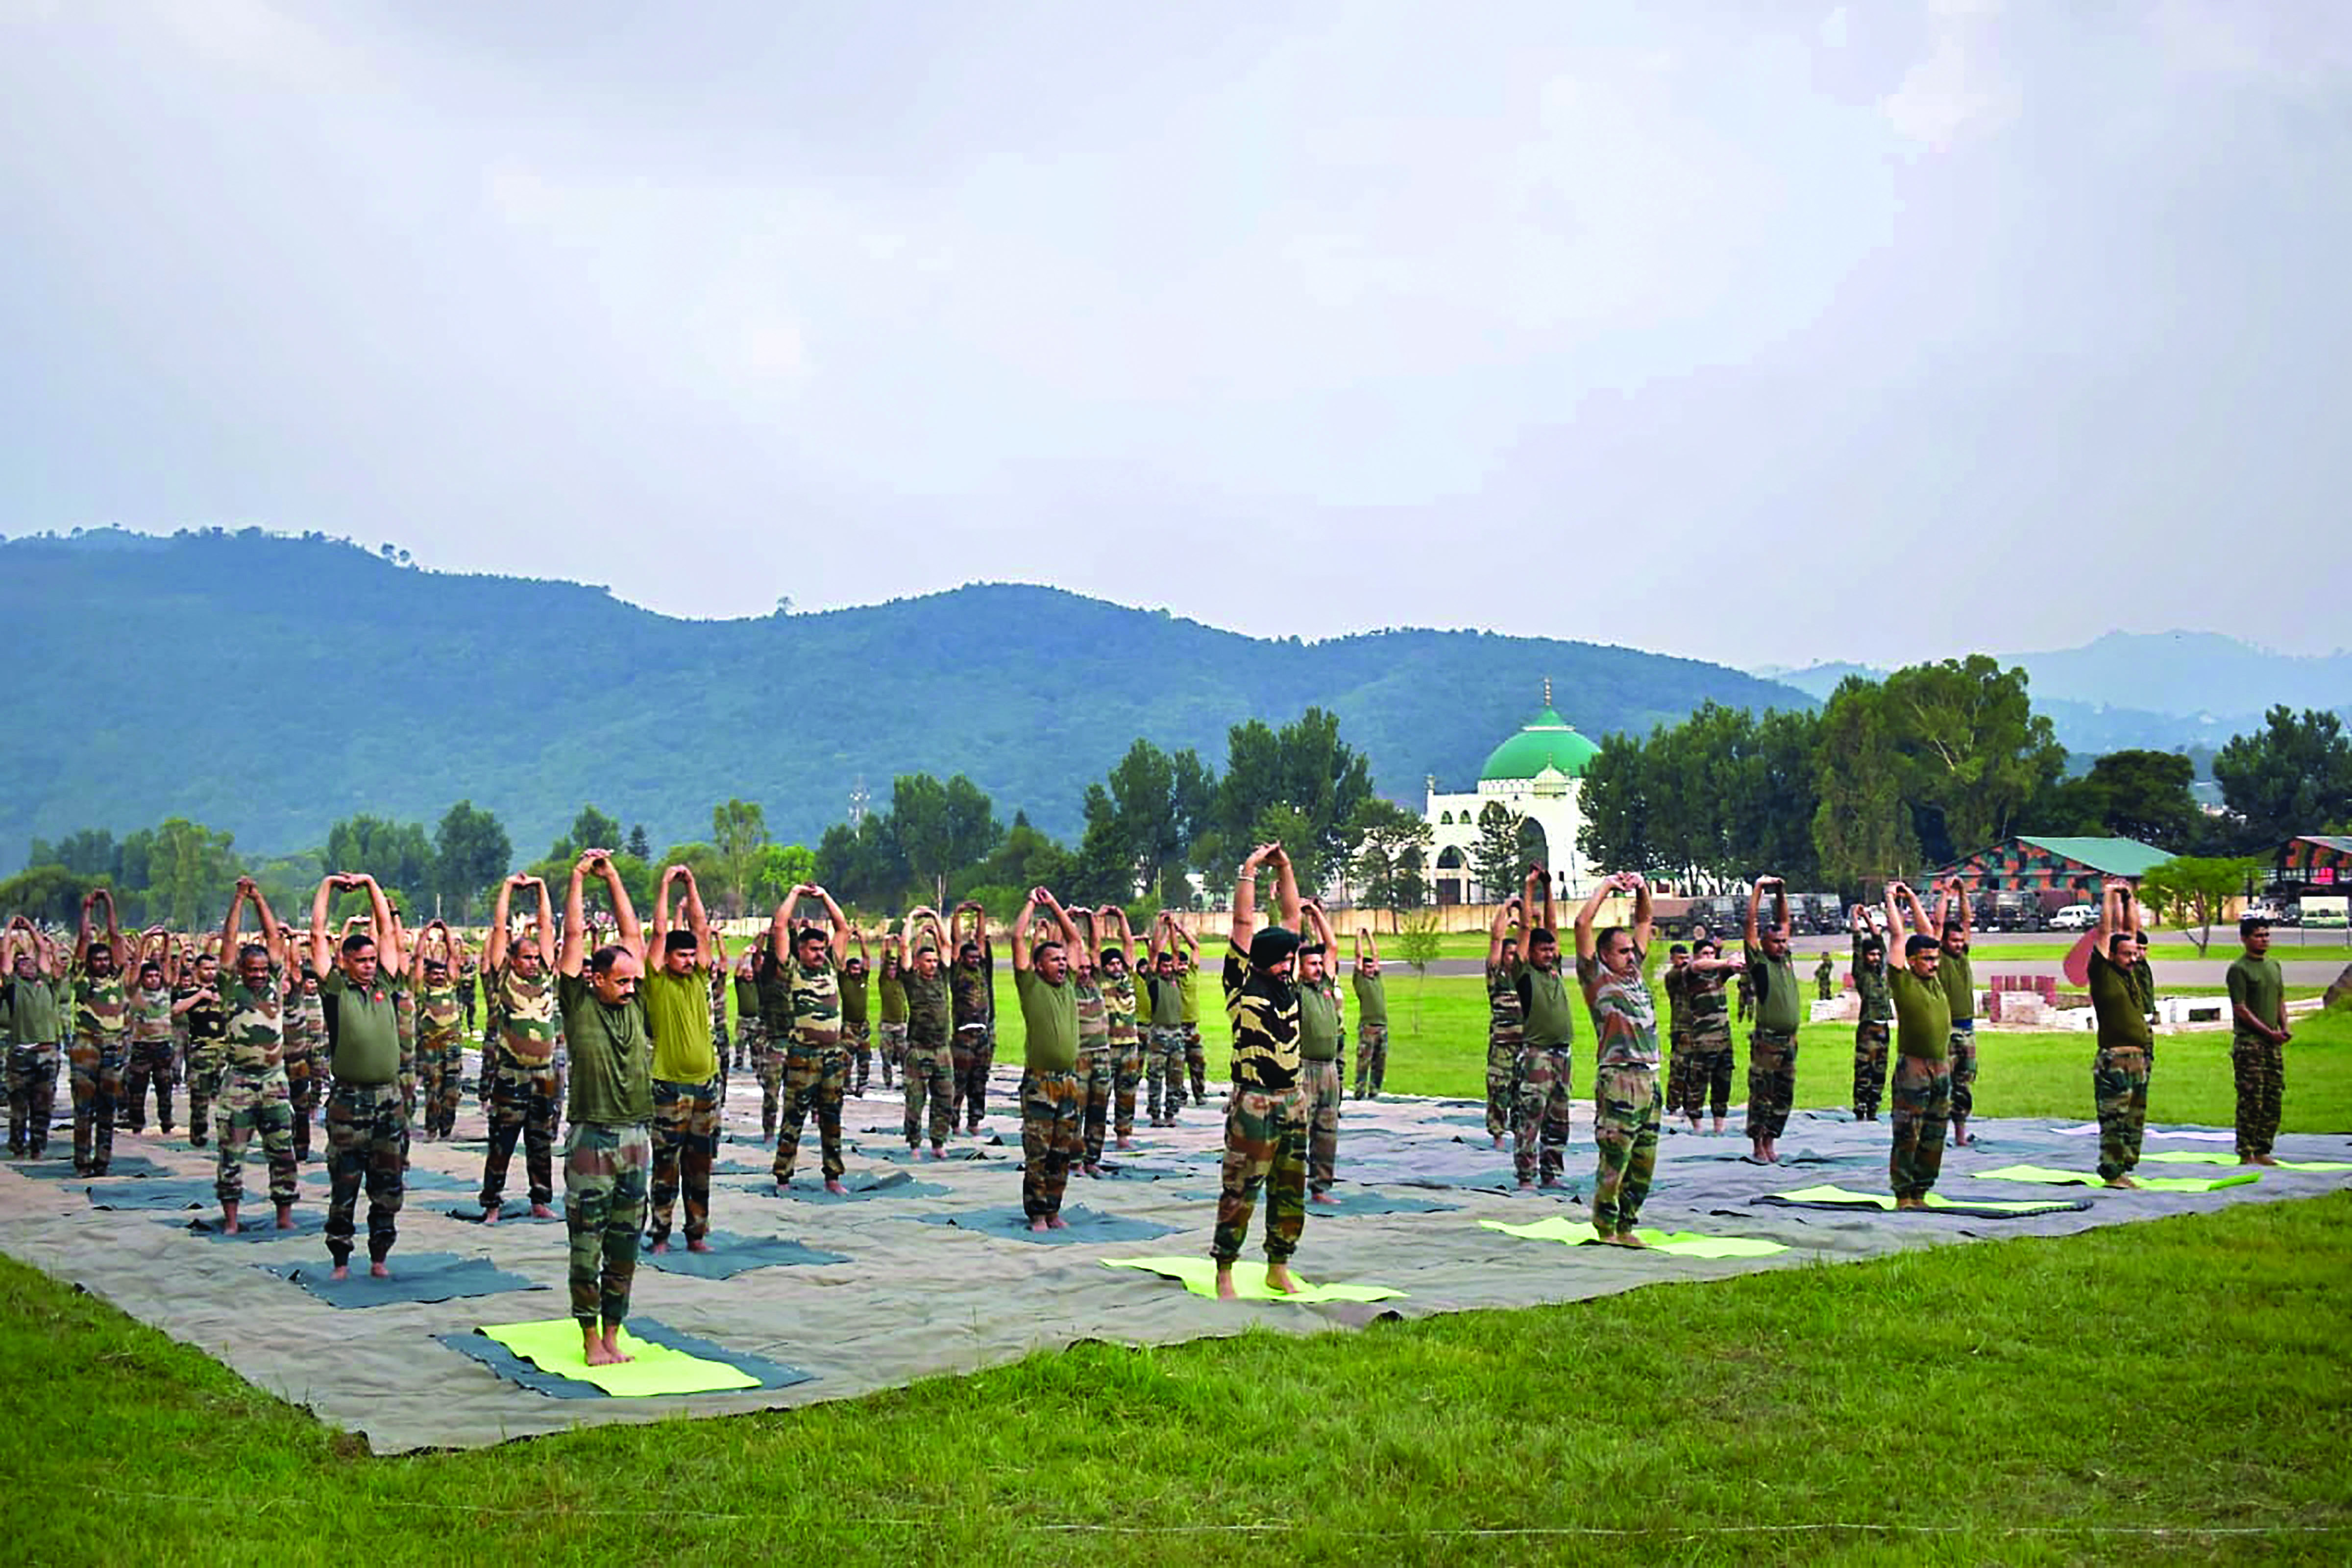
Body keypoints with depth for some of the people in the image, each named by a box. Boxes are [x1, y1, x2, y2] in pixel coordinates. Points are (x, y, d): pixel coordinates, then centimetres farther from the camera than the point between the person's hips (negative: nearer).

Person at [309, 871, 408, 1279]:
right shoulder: (335, 988, 1)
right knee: (344, 1187, 2)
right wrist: (328, 886, 8)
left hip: (389, 1100, 3)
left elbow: (388, 932, 15)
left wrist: (370, 884, 16)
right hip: (349, 1102, -3)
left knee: (388, 1186, 7)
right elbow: (318, 935, 2)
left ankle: (379, 1256, 18)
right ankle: (341, 1259, 12)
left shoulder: (383, 985, 10)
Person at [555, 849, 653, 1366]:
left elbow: (632, 934, 9)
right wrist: (579, 877, -5)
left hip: (636, 1138, 5)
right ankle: (591, 1339, 10)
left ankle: (613, 1335, 18)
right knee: (587, 1243, 2)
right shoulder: (578, 1003, -3)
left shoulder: (634, 1002, 7)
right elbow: (574, 937, -6)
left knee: (625, 1245, 9)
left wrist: (613, 876, 8)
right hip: (591, 1140, -4)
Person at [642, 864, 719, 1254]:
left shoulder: (698, 978, 9)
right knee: (666, 1163, 0)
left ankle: (697, 1233, 17)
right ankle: (659, 1234, 8)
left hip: (706, 1082, 5)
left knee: (700, 1163, 9)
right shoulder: (657, 982, -3)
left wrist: (691, 885, 6)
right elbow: (660, 933, -8)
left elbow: (701, 929, 7)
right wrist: (666, 885, -8)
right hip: (670, 1085, -5)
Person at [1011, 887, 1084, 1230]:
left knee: (1063, 1152, 9)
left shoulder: (1068, 985, 13)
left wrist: (1054, 905, 18)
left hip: (1070, 1082, 5)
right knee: (1038, 1153, -2)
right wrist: (1032, 902, 3)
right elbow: (1018, 938, -6)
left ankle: (1053, 1210, 18)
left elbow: (1074, 938, 21)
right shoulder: (1031, 985, -1)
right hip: (1040, 1082, -5)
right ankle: (1037, 1214, 5)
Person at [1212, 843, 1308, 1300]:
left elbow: (1290, 915, 13)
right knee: (1240, 1190, -3)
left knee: (1290, 1188, 11)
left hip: (1293, 1100, 7)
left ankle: (1278, 1268, 22)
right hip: (1254, 1102, -7)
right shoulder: (1243, 982, -4)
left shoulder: (1285, 980, 11)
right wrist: (1250, 869, -5)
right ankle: (1224, 1272, 3)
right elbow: (1244, 922, -7)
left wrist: (1285, 868, 8)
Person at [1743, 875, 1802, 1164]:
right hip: (1767, 1040, -6)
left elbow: (1784, 921, 19)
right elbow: (1752, 923, -7)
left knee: (1783, 1096, 10)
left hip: (1789, 1040, 6)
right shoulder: (1759, 961, -3)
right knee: (1761, 1094, -2)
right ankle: (1758, 1145, 2)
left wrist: (1781, 893, 10)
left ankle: (1770, 1142, 18)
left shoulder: (1786, 959, 13)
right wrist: (1758, 889, -7)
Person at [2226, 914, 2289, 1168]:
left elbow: (2280, 1000, 21)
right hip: (2248, 1042, -7)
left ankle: (2262, 1151, 16)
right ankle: (2246, 1154, -2)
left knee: (2273, 1098, 8)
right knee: (2251, 1100, -7)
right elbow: (2241, 1009, -12)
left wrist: (2284, 1027, 3)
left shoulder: (2274, 965, 15)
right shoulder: (2239, 969, -8)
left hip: (2273, 1042, 7)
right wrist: (2269, 1032, -14)